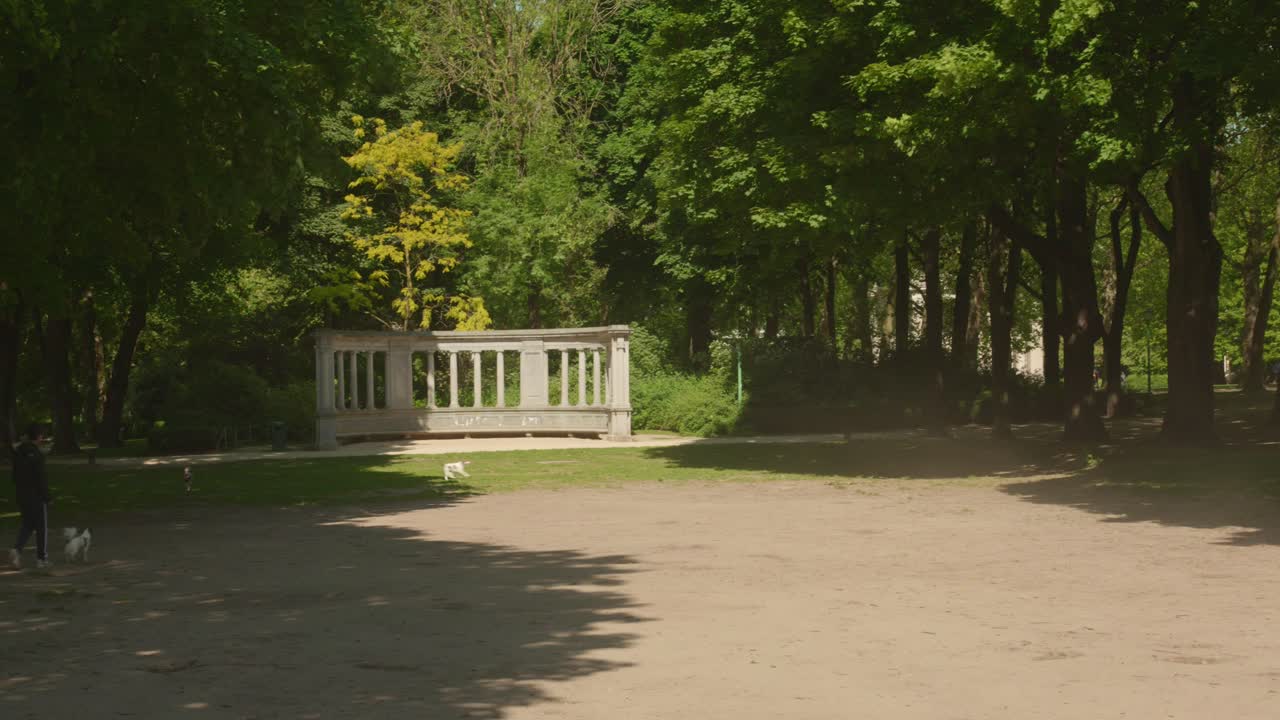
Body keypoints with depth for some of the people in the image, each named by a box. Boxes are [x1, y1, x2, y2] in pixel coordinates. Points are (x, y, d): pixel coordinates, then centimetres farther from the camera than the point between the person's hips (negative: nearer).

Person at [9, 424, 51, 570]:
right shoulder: (36, 454, -19)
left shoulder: (18, 452, 4)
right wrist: (46, 496, -13)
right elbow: (40, 477, -20)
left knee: (27, 524, 17)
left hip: (22, 495, 7)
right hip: (37, 495, -7)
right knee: (42, 526, 6)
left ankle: (17, 549, -5)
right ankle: (42, 558, 11)